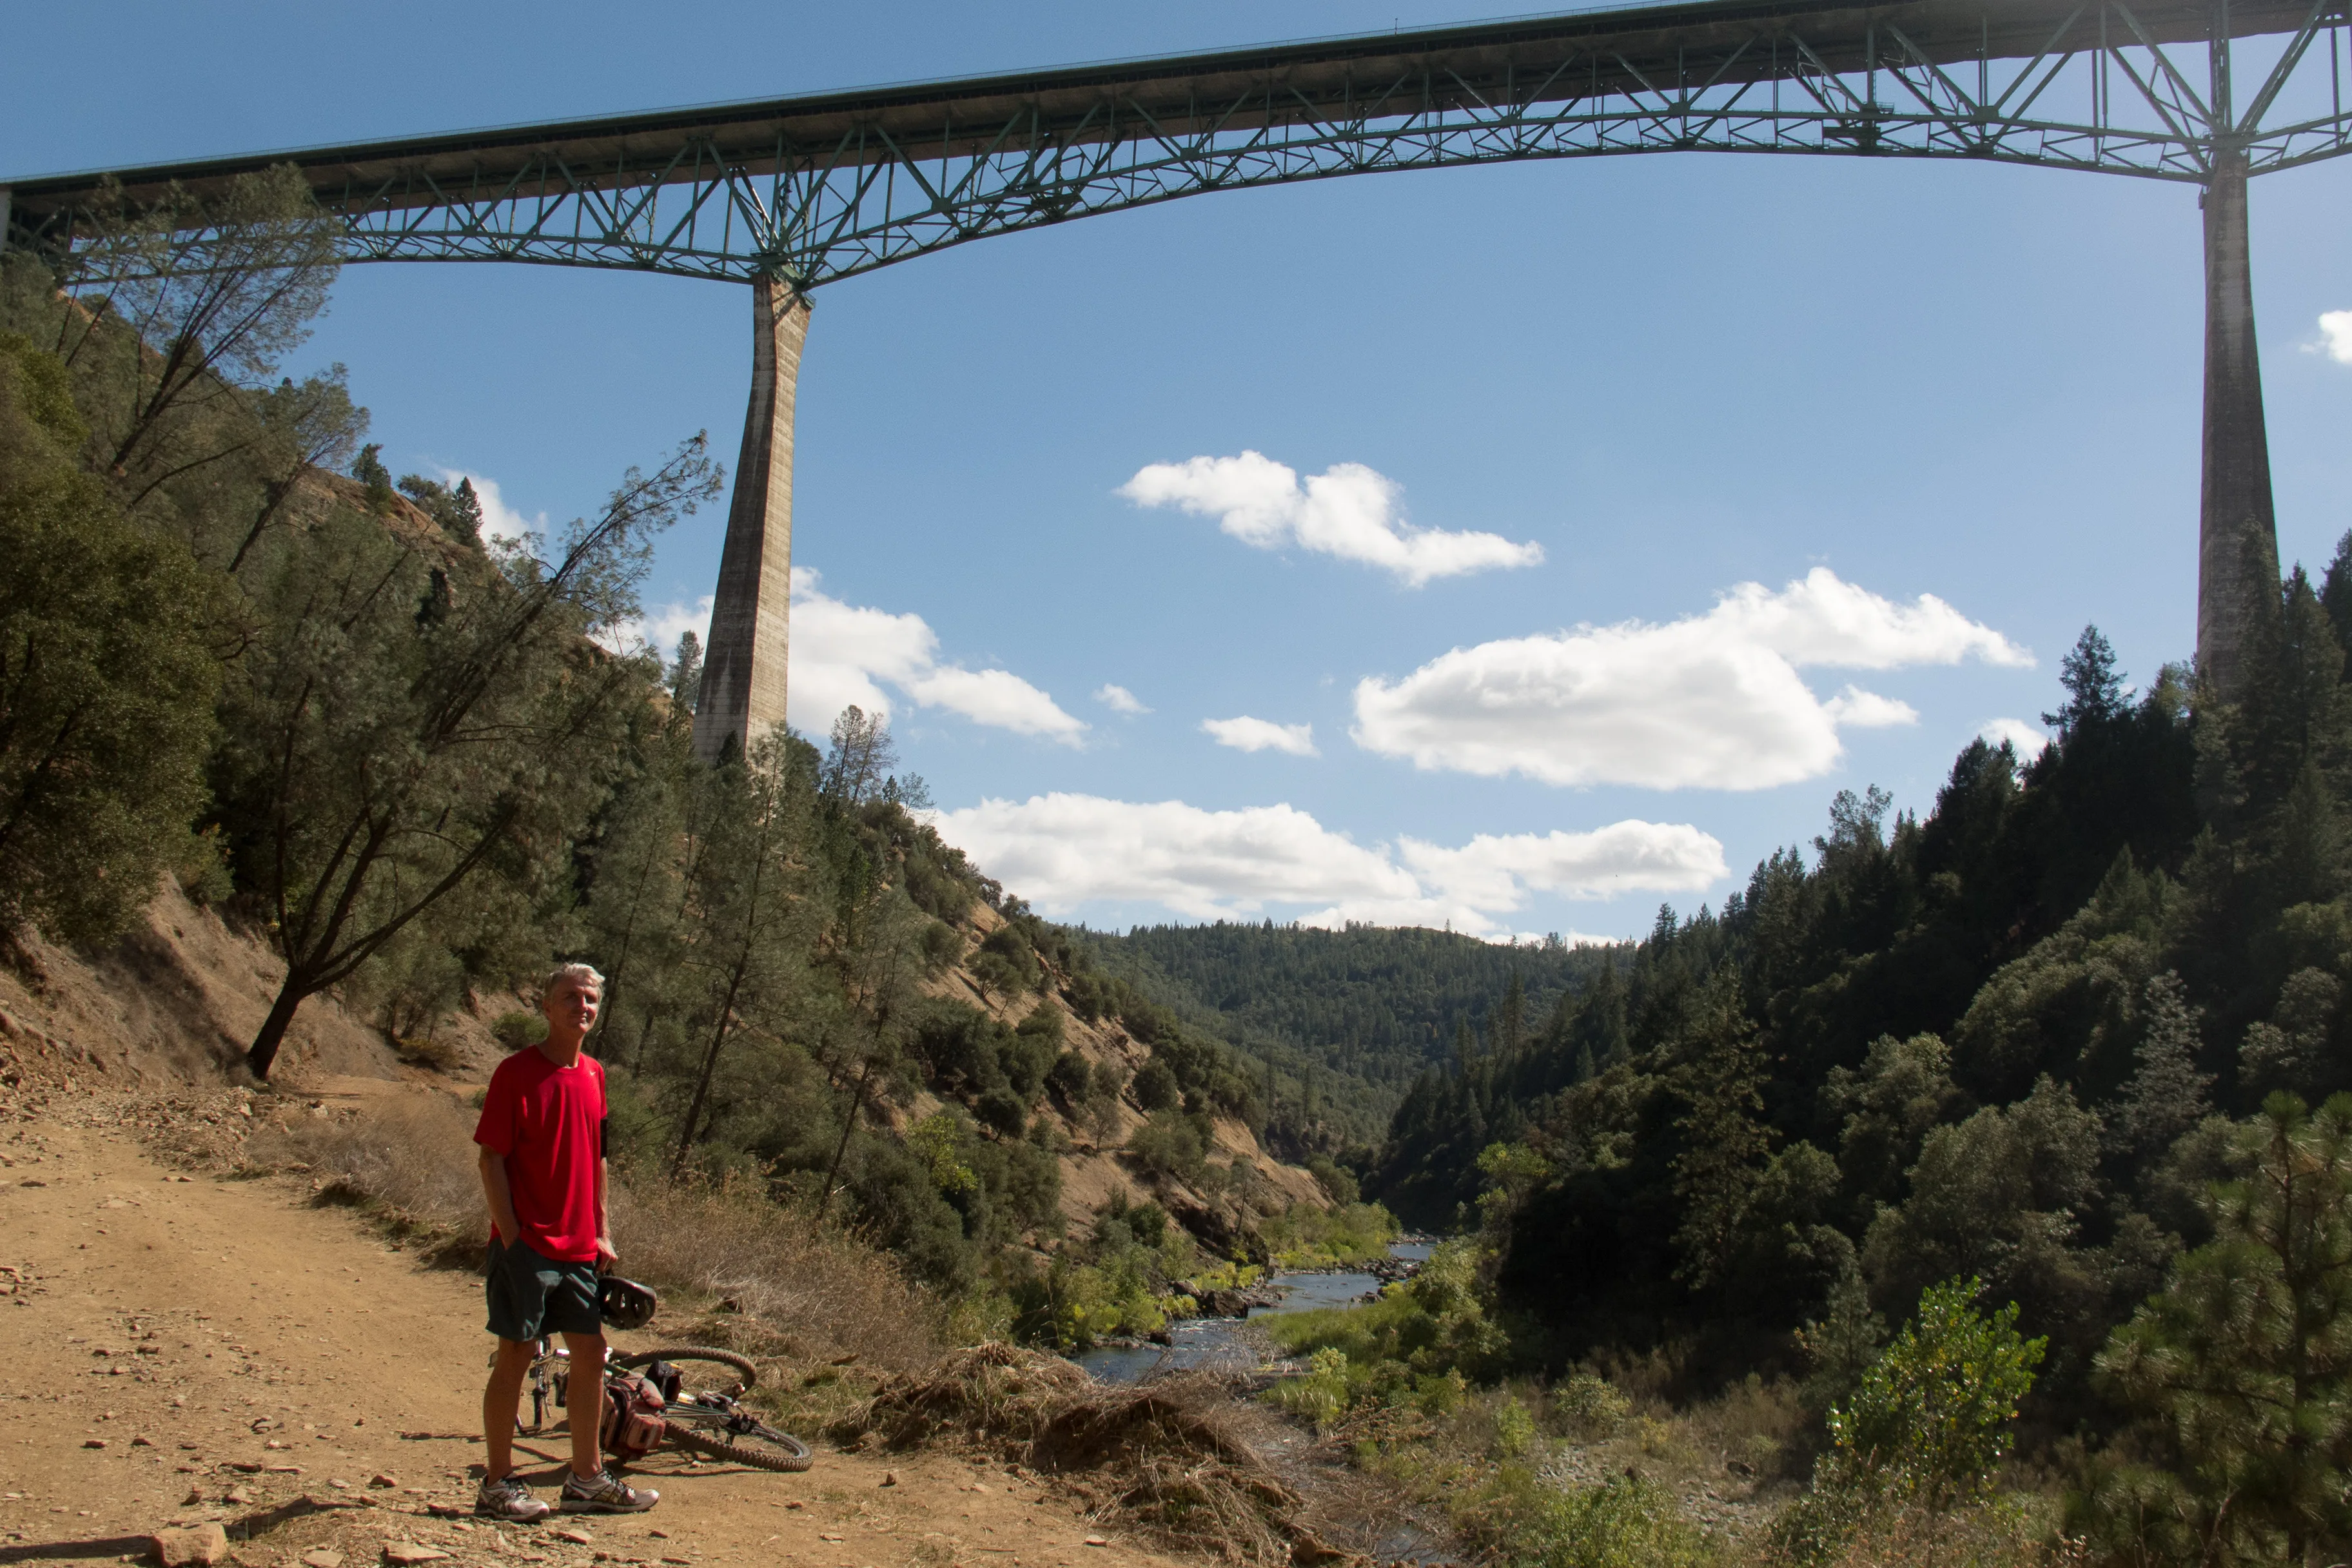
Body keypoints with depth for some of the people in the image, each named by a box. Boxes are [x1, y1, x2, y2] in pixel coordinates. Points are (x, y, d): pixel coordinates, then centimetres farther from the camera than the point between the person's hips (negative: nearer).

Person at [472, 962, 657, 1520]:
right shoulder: (517, 1072, -10)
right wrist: (510, 1234, -16)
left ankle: (587, 1479, 21)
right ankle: (497, 1484, 14)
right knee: (517, 1354, 1)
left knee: (591, 1353, 9)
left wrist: (602, 1233, 14)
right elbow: (492, 1157, -11)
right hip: (527, 1244, -7)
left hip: (578, 1246, 7)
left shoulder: (592, 1074, 10)